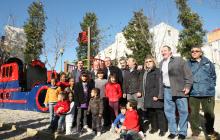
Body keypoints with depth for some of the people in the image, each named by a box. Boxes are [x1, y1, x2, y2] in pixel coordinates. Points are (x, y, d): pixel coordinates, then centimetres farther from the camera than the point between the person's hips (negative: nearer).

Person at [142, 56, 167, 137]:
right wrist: (144, 95, 14)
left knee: (160, 112, -3)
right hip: (148, 97, 7)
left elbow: (160, 84, -12)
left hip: (156, 96, -7)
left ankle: (162, 129, 8)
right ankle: (154, 127, 25)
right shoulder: (146, 73, 18)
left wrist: (158, 95, -18)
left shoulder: (157, 71, -4)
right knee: (150, 113, 11)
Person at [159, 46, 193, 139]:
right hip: (167, 90, 5)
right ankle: (173, 131, 19)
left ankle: (182, 132, 15)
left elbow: (188, 74, -5)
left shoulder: (179, 60, -2)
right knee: (168, 111, 6)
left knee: (183, 111, 2)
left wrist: (188, 86, -13)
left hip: (180, 89, -4)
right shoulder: (161, 63, 14)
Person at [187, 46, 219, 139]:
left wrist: (211, 86, 5)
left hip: (208, 93, 1)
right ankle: (195, 131, 23)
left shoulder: (208, 63, 8)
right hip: (193, 93, -1)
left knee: (209, 113, 11)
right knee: (193, 114, 5)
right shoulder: (188, 64, 5)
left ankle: (210, 131, 32)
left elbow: (213, 76, 14)